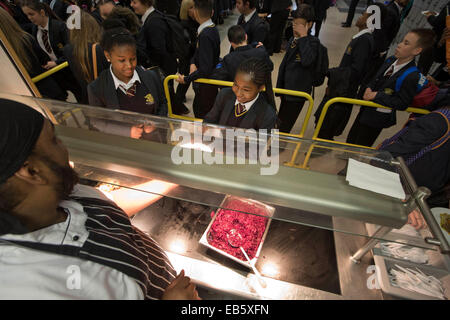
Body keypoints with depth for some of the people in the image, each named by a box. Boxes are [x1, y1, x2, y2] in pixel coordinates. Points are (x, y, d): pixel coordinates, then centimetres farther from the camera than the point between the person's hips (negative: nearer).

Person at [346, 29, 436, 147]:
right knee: (350, 140, 20)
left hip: (378, 118, -7)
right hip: (365, 110, 7)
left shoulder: (412, 76, -22)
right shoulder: (391, 60, 0)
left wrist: (377, 96, -21)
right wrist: (369, 89, -7)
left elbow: (402, 103, -21)